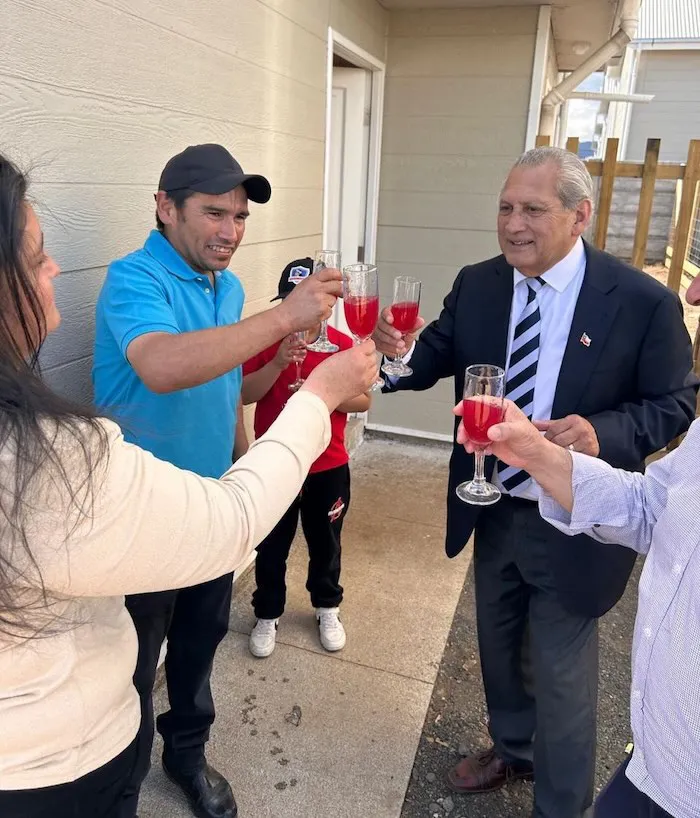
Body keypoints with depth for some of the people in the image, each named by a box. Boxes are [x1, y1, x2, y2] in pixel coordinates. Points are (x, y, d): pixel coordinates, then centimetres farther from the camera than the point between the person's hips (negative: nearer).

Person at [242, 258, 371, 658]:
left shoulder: (343, 344, -5)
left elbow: (364, 401, -3)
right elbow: (244, 394, -14)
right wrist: (279, 362, -28)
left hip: (329, 467, 1)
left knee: (325, 543, 18)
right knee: (272, 547, 12)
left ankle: (328, 609, 41)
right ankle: (267, 616, 33)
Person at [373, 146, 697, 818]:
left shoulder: (644, 302, -15)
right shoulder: (476, 285, -3)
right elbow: (436, 358, -3)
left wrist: (604, 432, -29)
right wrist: (401, 353, -27)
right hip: (494, 512, 5)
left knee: (562, 675, 13)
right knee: (498, 649, 26)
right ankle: (512, 748, 56)